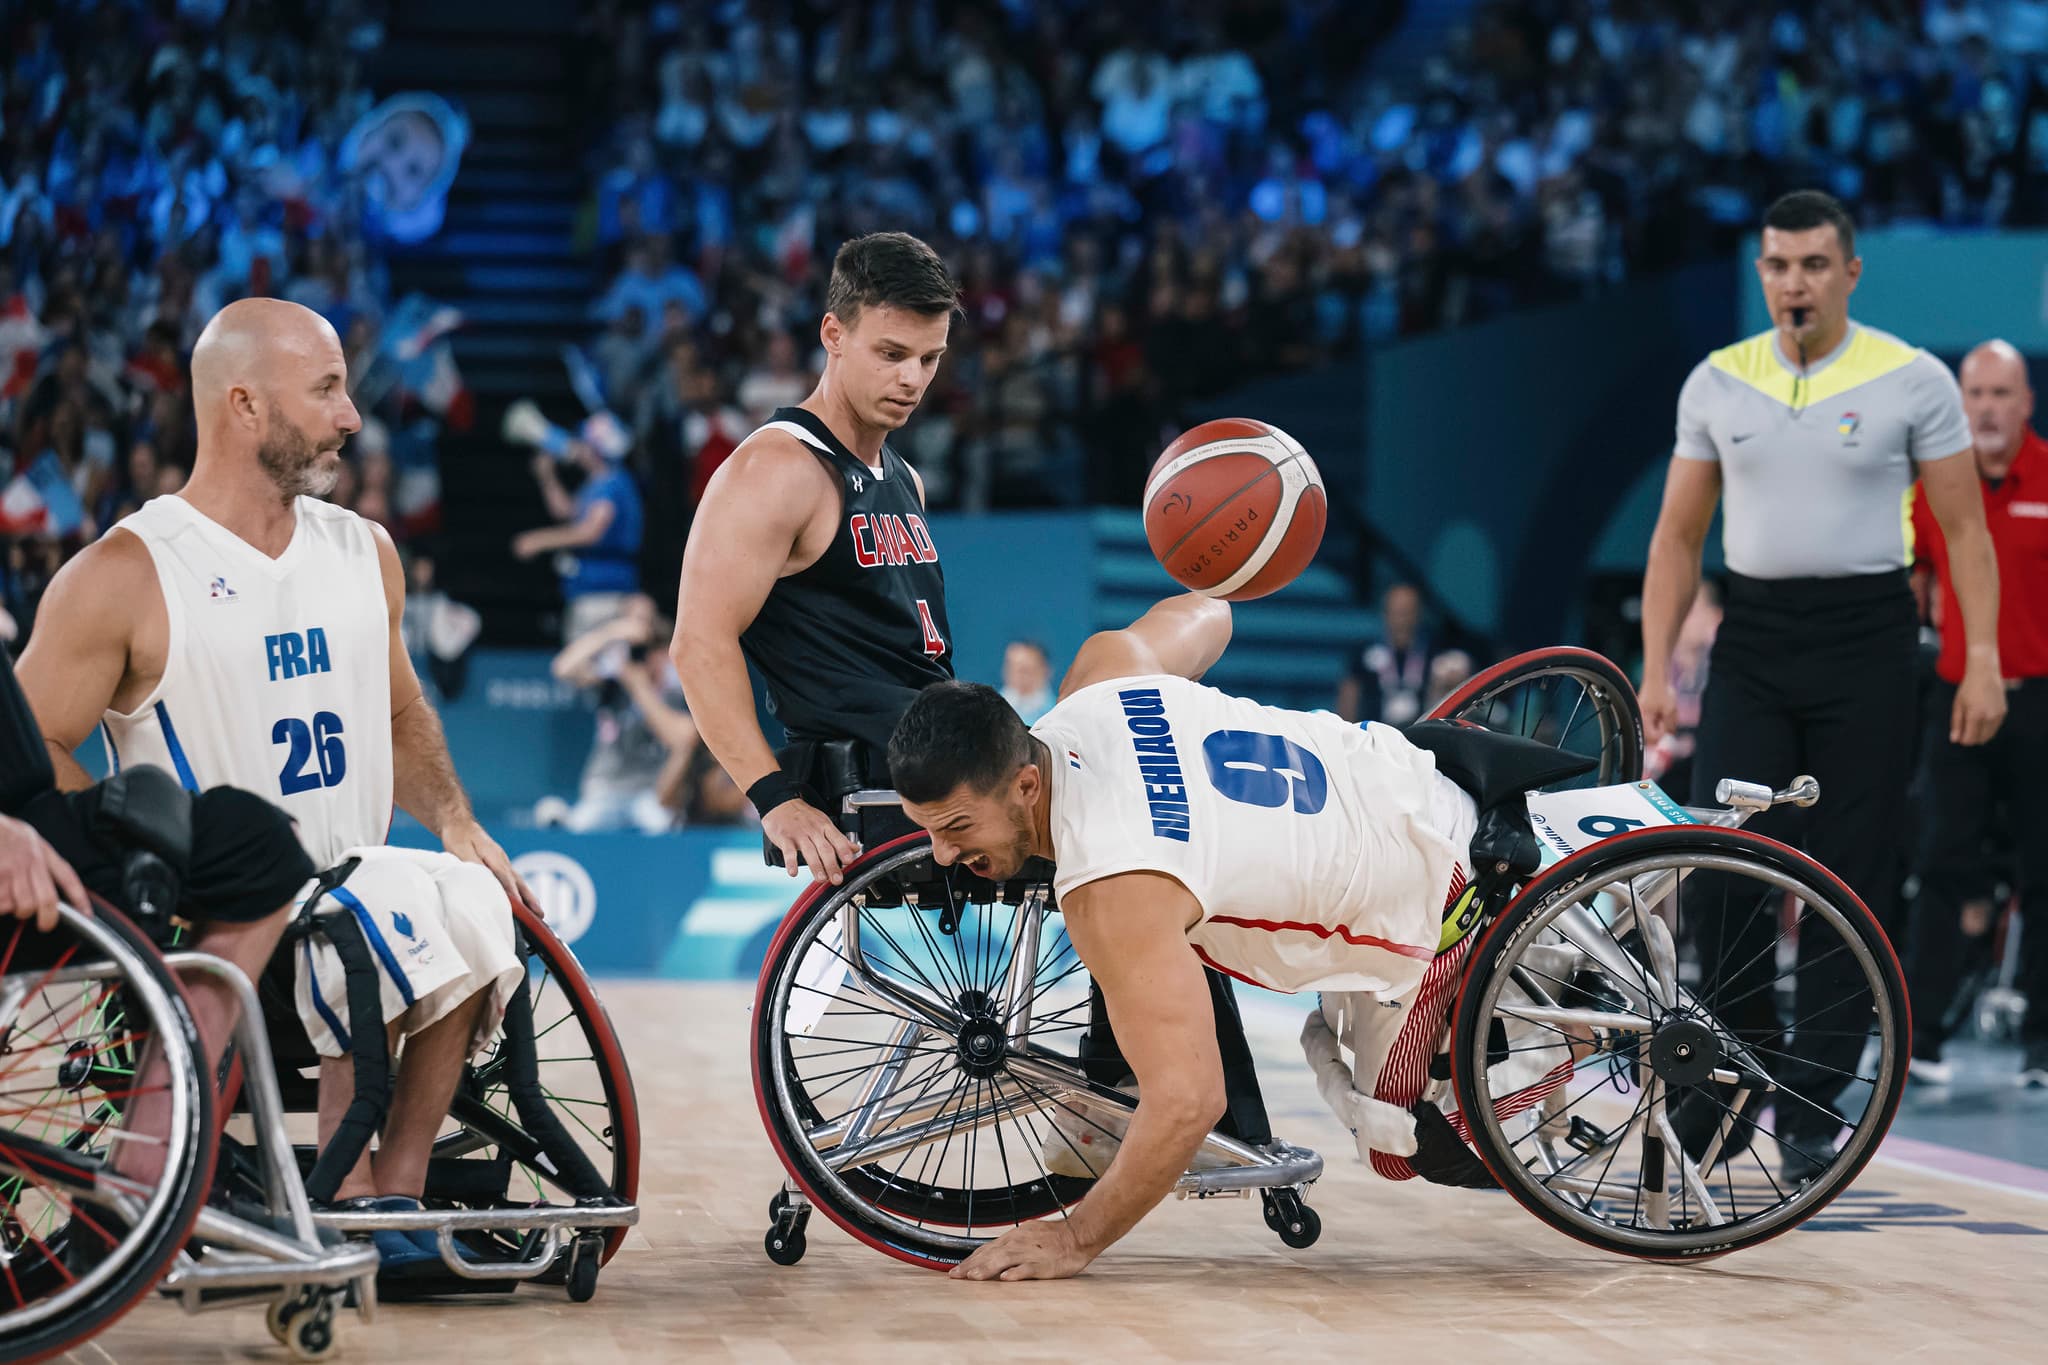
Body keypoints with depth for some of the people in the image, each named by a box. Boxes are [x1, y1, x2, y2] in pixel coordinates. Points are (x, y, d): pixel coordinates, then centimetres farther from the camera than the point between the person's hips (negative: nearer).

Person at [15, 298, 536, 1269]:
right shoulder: (126, 577, -5)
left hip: (353, 880, 6)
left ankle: (395, 1191, -14)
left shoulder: (366, 553, 15)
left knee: (479, 906, -24)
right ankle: (352, 1191, -15)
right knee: (407, 928, -31)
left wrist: (455, 822, 6)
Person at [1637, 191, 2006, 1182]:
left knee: (1850, 885, 0)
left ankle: (1815, 1108, 9)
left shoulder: (1913, 381, -2)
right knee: (1716, 874, -6)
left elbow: (1964, 529, 1)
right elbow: (1678, 536, 11)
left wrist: (1982, 662, -7)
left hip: (1864, 642, -2)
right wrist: (1656, 670, 3)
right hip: (1752, 642, 2)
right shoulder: (1717, 384, 6)